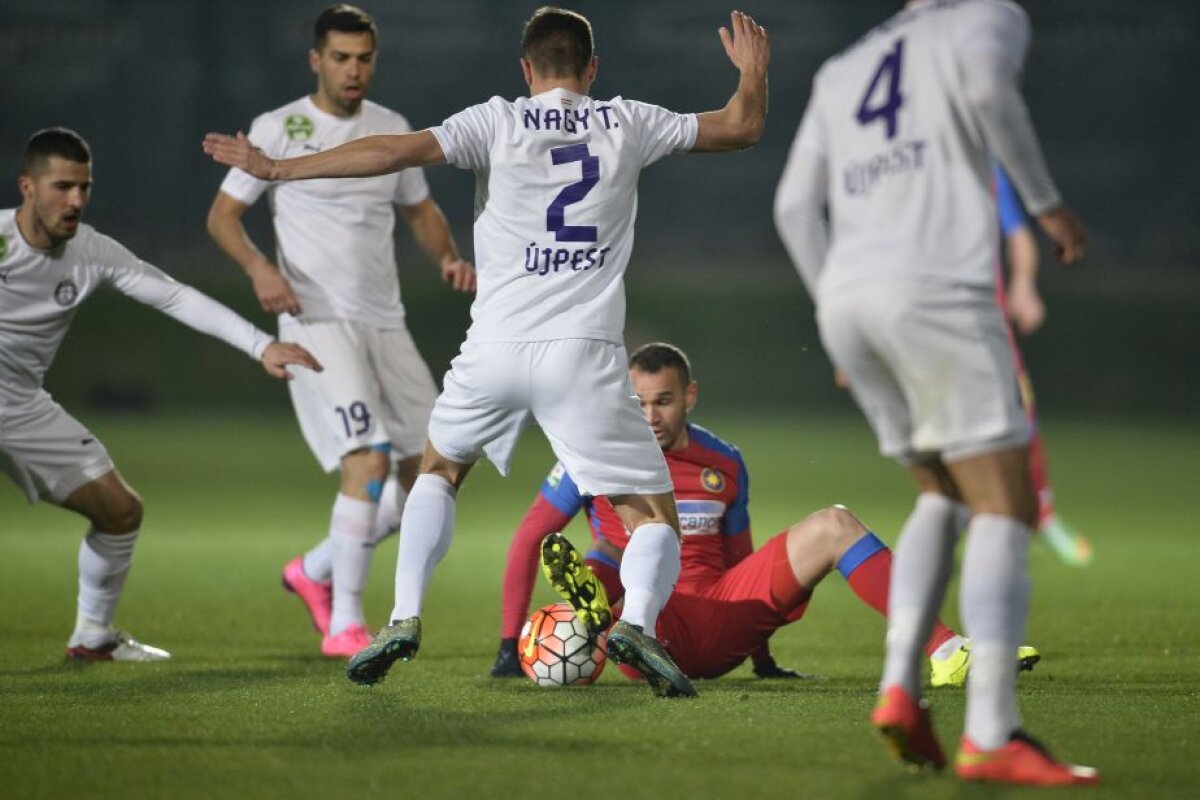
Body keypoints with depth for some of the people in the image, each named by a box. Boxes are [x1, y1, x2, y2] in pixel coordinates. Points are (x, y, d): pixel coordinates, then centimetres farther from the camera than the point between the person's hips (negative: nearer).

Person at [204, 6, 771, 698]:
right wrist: (755, 71, 38)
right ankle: (637, 621, -25)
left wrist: (278, 168, -2)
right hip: (584, 355, -1)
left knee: (439, 469, 29)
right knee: (655, 520, 5)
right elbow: (742, 128, 17)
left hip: (496, 350, 1)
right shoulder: (626, 124, 9)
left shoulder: (498, 122, 5)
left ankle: (405, 620, 16)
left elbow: (397, 152, -7)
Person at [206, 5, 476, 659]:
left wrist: (448, 257, 3)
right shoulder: (277, 130, -3)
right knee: (369, 461, -21)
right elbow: (222, 215, -1)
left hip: (386, 324, 6)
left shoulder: (392, 129, 11)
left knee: (428, 475, 6)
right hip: (317, 321, -6)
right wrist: (259, 268, -20)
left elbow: (419, 210, 24)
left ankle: (317, 571, 26)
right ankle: (344, 626, -15)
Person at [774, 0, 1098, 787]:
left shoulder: (843, 73, 28)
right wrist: (1048, 200, -5)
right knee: (1008, 509, -6)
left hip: (848, 305, 7)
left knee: (946, 495, 23)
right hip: (938, 296, -7)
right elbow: (985, 82, -15)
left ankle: (901, 688, 4)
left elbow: (796, 207, 19)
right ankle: (991, 736, -20)